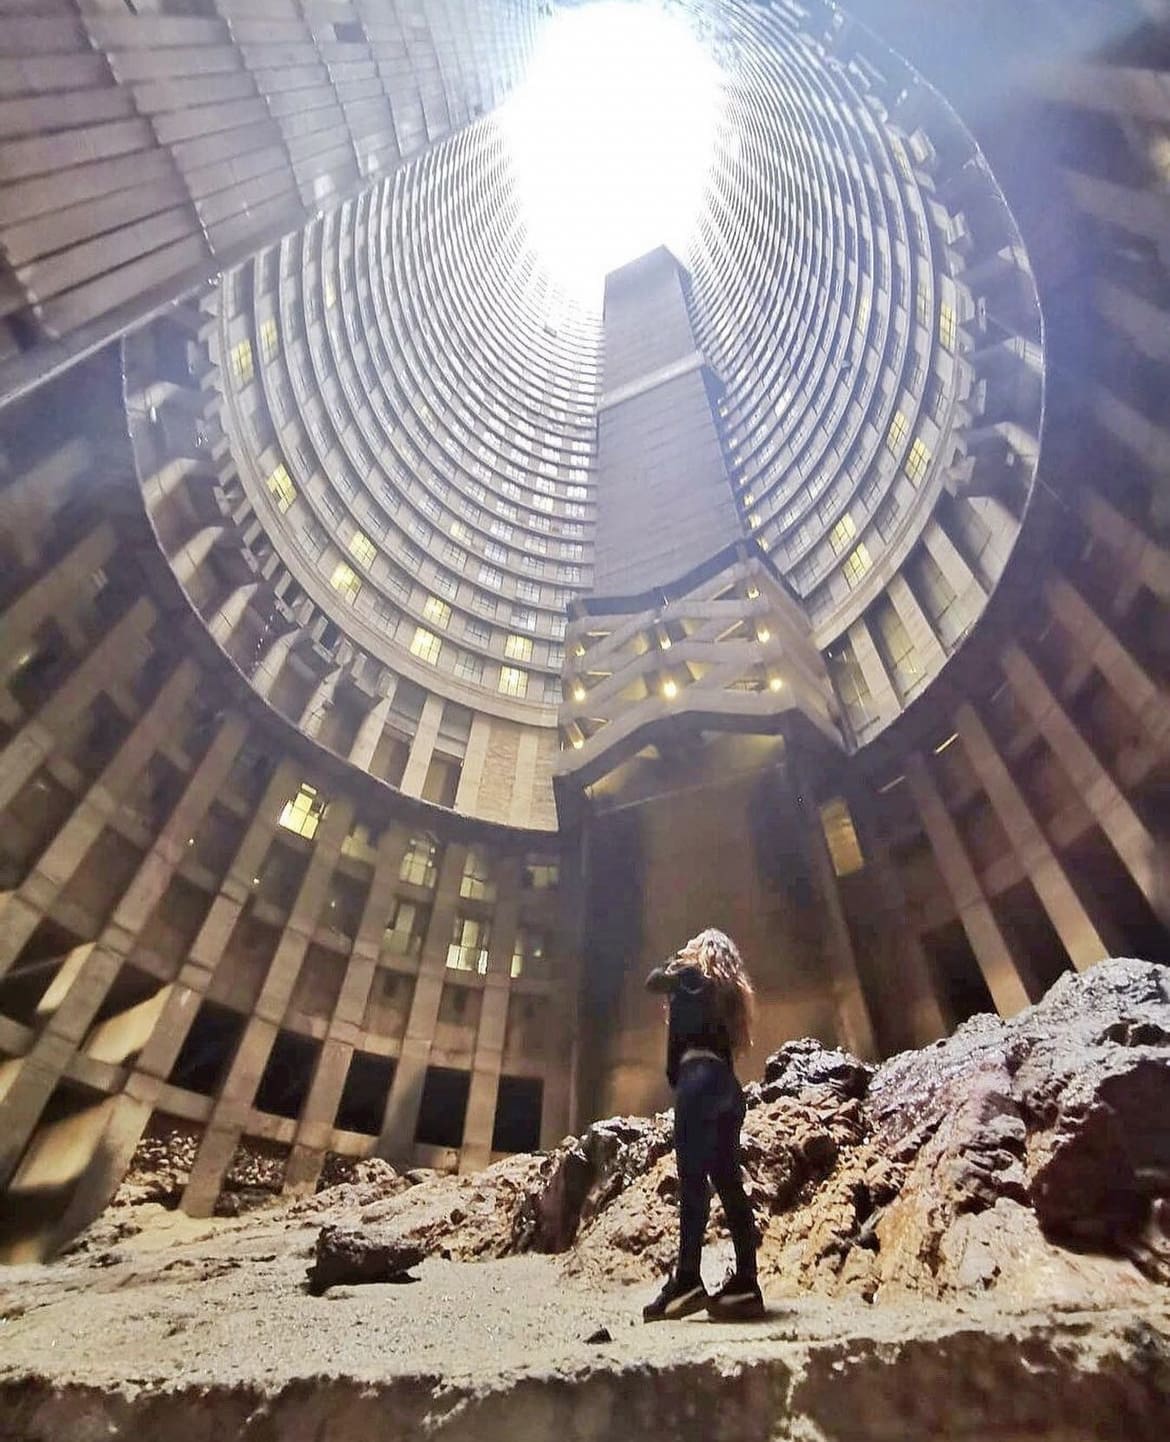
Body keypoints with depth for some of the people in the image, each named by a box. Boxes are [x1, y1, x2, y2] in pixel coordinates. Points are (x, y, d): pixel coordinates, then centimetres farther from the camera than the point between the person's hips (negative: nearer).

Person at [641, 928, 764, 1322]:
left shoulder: (692, 975, 6)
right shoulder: (730, 989, 24)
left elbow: (653, 979, 17)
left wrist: (678, 960, 29)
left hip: (698, 1078, -8)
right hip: (727, 1084, 8)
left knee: (692, 1178, -13)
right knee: (728, 1181, 3)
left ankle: (687, 1281, -18)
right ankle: (745, 1284, -1)